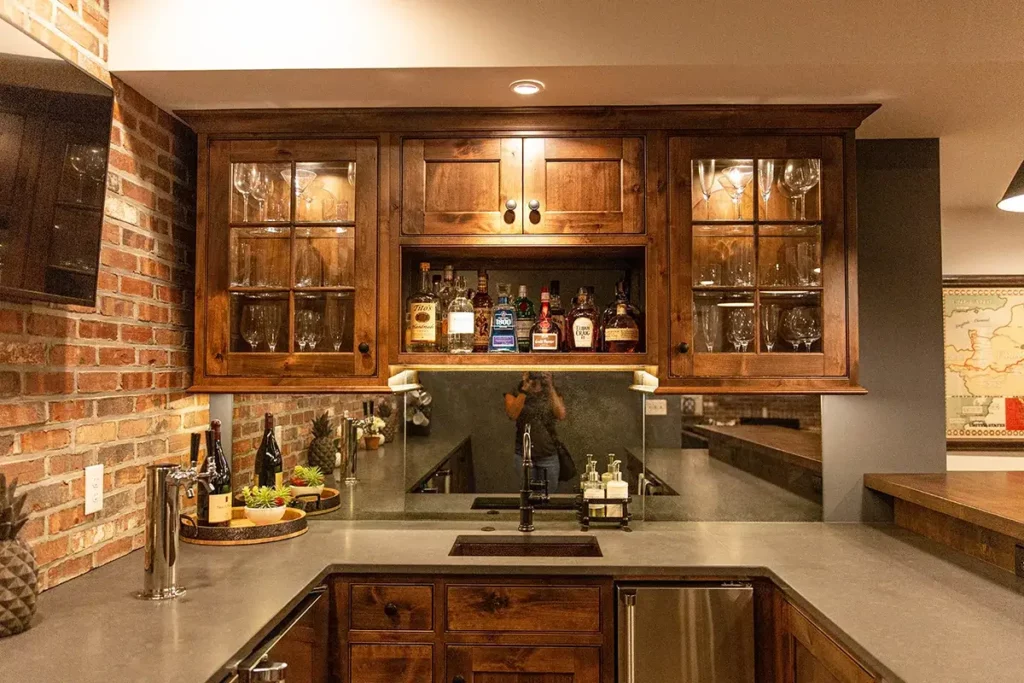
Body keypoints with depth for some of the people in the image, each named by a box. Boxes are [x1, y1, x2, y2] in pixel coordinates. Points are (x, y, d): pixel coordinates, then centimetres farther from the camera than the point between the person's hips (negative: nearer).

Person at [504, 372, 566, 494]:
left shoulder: (552, 393, 5)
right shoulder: (514, 394, 2)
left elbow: (561, 415, -13)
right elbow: (512, 415, -18)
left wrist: (550, 387, -16)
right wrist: (525, 389, -21)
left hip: (549, 455, 1)